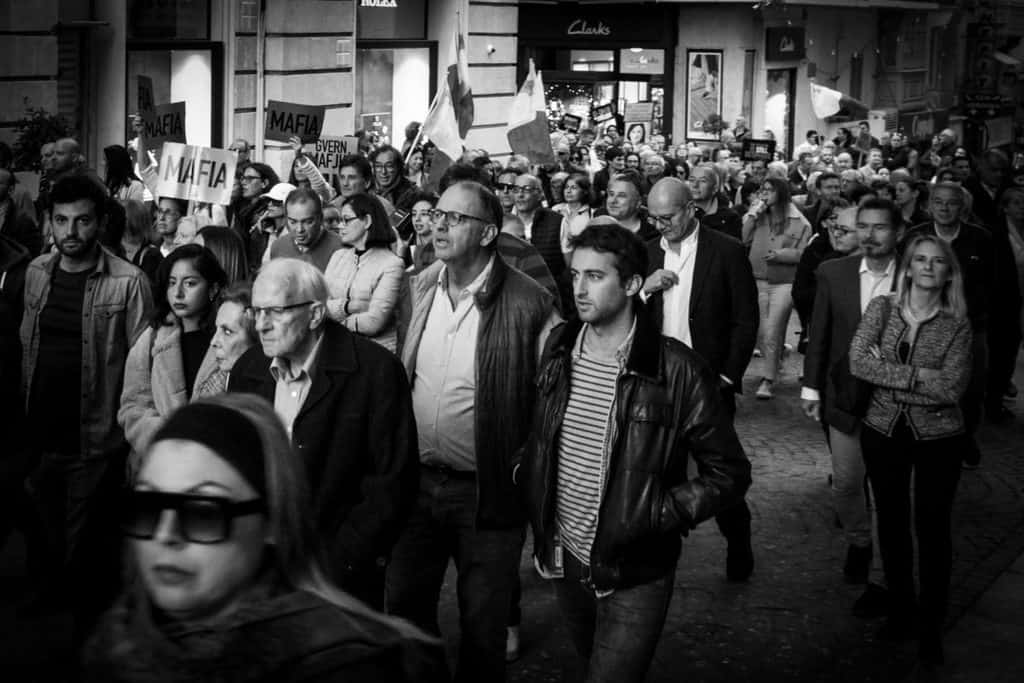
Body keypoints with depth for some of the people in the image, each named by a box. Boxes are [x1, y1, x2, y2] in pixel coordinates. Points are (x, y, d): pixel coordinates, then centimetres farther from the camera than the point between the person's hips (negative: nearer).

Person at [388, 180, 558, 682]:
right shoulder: (419, 288, 3)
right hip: (416, 480, 5)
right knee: (405, 605, 17)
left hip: (488, 490, -5)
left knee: (483, 626, 10)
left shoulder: (529, 304, -16)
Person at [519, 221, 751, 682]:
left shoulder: (676, 371, -17)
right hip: (564, 560, 5)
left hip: (634, 576, -5)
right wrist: (534, 505, 2)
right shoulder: (557, 350, -1)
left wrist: (662, 513, -20)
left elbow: (729, 473, -11)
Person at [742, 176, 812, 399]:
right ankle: (774, 364, 30)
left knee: (772, 334, -7)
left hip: (784, 283, -4)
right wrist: (752, 215, -7)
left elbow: (803, 254, -4)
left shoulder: (799, 222, -3)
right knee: (762, 333, 10)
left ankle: (768, 380, -1)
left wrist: (780, 254, -19)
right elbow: (742, 240, -2)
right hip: (757, 280, 4)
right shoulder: (757, 215, 7)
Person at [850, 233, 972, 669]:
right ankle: (900, 609, 32)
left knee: (932, 527, 6)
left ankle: (931, 625, 19)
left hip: (937, 437, -2)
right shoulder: (882, 309, -2)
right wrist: (919, 377, -20)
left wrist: (888, 374, -18)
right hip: (883, 432, 2)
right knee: (891, 522, 14)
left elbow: (952, 387, -18)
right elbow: (858, 362, -15)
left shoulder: (957, 324, -8)